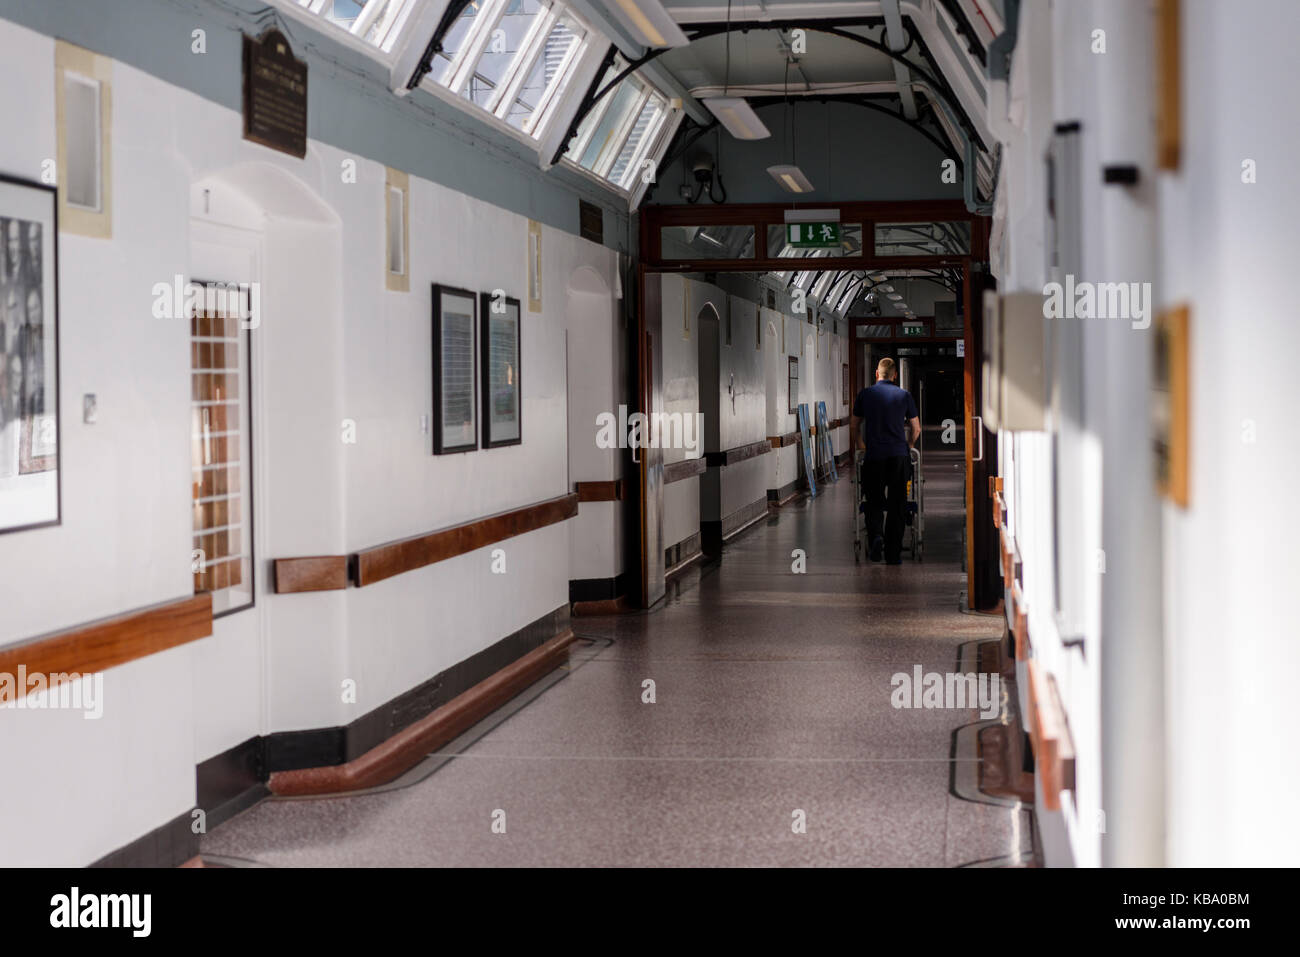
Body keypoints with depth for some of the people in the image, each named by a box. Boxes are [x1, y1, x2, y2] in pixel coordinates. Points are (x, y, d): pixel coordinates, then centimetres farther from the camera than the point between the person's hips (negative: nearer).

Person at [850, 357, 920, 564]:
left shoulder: (865, 394, 4)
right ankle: (893, 553, 6)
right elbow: (916, 428, 10)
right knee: (897, 504, 6)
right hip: (899, 454, 0)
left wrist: (861, 443, 34)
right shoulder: (904, 395, 4)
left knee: (874, 501, 9)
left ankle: (876, 535, -18)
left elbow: (854, 424, 16)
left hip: (874, 455, 0)